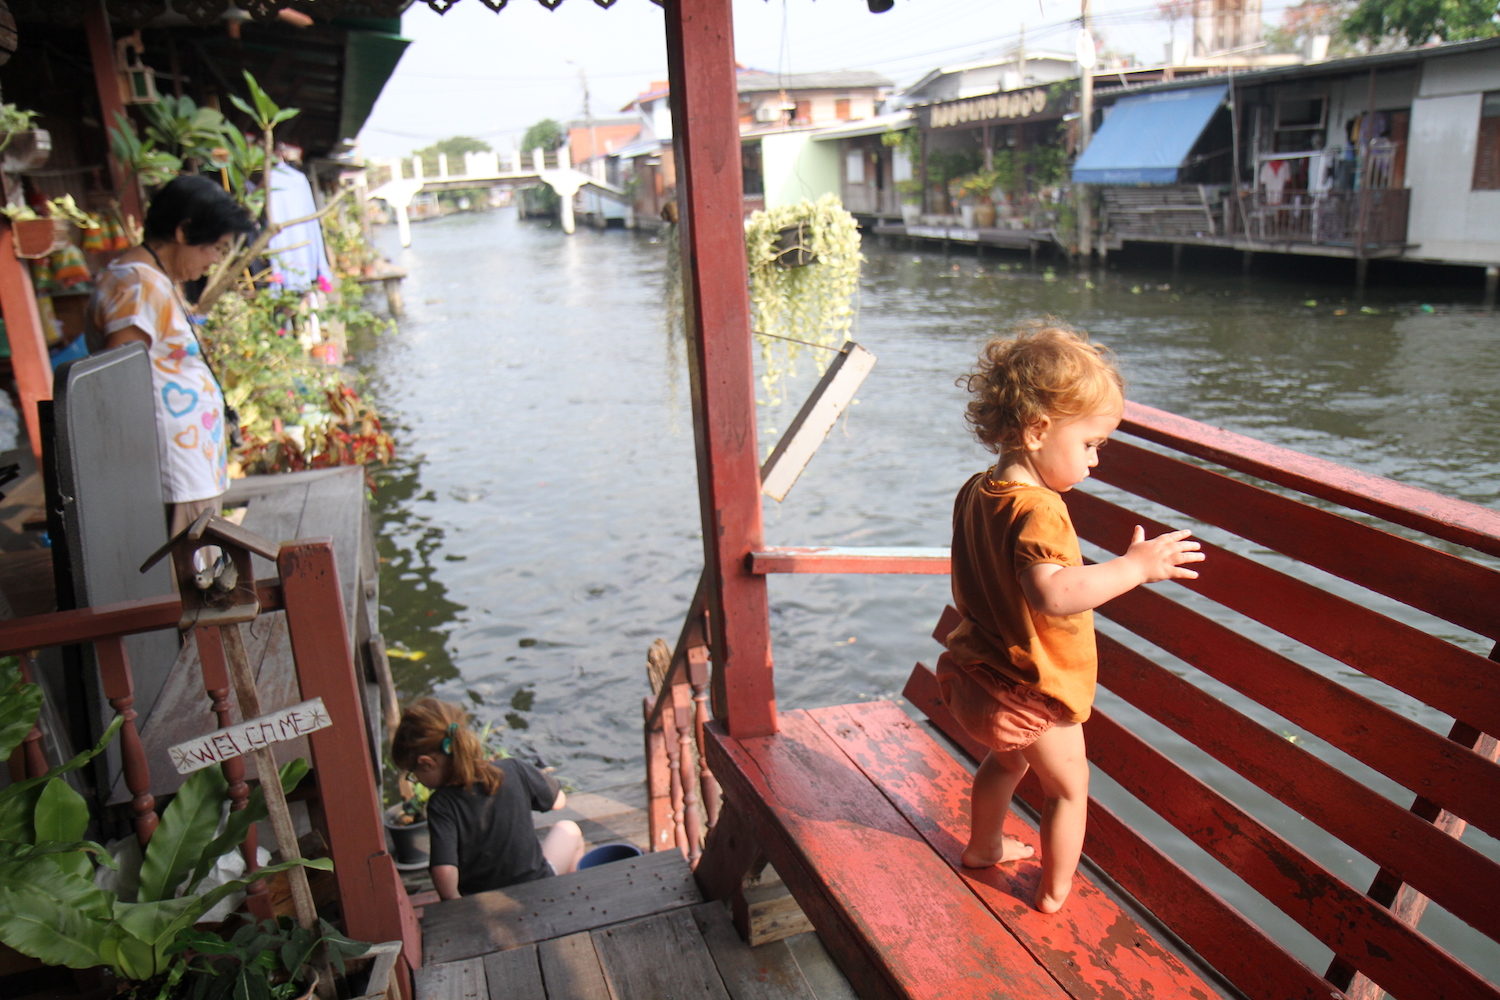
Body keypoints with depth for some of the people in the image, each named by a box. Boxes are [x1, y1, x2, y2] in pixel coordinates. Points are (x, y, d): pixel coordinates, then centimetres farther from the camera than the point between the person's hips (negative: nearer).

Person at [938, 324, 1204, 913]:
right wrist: (1135, 567, -37)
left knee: (1006, 759, 32)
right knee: (1069, 787, 14)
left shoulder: (976, 492, 0)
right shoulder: (1036, 510, -29)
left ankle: (983, 846, 51)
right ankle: (1054, 893, 30)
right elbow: (1054, 594, -43)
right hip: (1031, 691, -9)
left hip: (978, 674, 9)